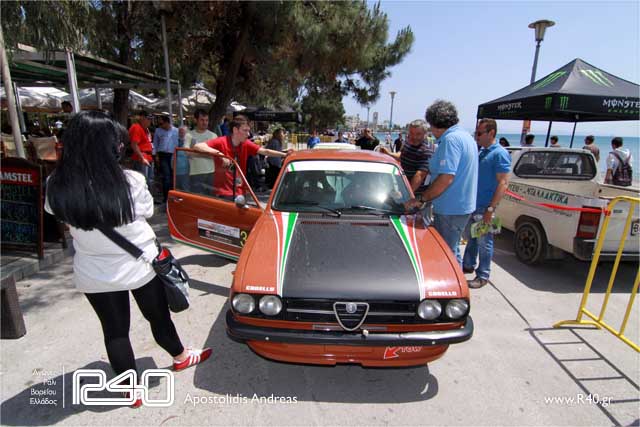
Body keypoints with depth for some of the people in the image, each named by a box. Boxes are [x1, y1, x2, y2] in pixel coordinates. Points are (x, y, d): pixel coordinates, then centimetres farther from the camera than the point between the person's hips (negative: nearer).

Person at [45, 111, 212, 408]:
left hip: (93, 276, 2)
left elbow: (60, 216, 4)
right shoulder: (130, 182, -23)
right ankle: (180, 358, 47)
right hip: (140, 266, -2)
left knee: (114, 331, 19)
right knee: (158, 317, 21)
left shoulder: (57, 187, -15)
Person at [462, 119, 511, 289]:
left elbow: (503, 183, -16)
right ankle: (468, 265, 34)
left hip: (484, 207, -7)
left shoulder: (499, 154, -12)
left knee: (484, 242, 2)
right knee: (470, 237, 18)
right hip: (472, 204, 8)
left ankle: (483, 276, 14)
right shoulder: (481, 152, 12)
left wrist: (491, 209, -21)